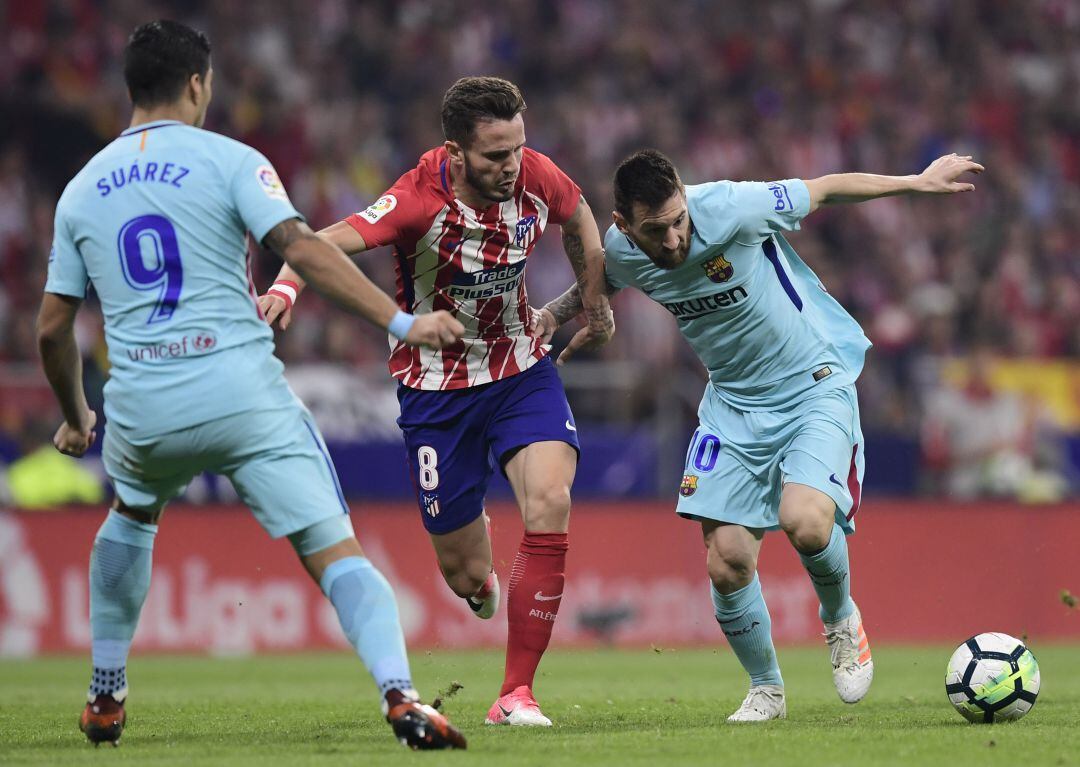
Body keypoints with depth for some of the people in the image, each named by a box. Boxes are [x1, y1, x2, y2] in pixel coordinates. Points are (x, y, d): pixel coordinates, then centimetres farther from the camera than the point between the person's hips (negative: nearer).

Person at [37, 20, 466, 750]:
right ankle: (400, 695, -25)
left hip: (142, 409, 4)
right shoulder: (228, 161, 1)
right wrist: (401, 321, -17)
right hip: (243, 390, -4)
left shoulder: (82, 190, 14)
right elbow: (302, 247, -14)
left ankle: (106, 698, 34)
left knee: (131, 514, 35)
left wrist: (76, 418, 34)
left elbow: (53, 328, 18)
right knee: (335, 551, -5)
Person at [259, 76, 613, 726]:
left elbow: (579, 217, 12)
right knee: (465, 574, 3)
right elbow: (331, 241, -39)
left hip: (521, 369, 3)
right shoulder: (422, 200, -27)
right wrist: (287, 283, -59)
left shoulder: (537, 179, -13)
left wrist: (595, 303, 14)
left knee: (551, 501, -23)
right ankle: (483, 575, 48)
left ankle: (516, 694, -13)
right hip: (437, 386, -3)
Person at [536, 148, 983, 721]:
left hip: (814, 386, -4)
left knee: (805, 522, -28)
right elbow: (596, 286, 17)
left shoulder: (730, 208, -26)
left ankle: (840, 618, 7)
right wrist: (555, 314, 0)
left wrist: (918, 182, -4)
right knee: (726, 560, -7)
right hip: (733, 401, 4)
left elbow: (825, 190, -10)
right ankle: (765, 690, 18)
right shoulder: (619, 251, -11)